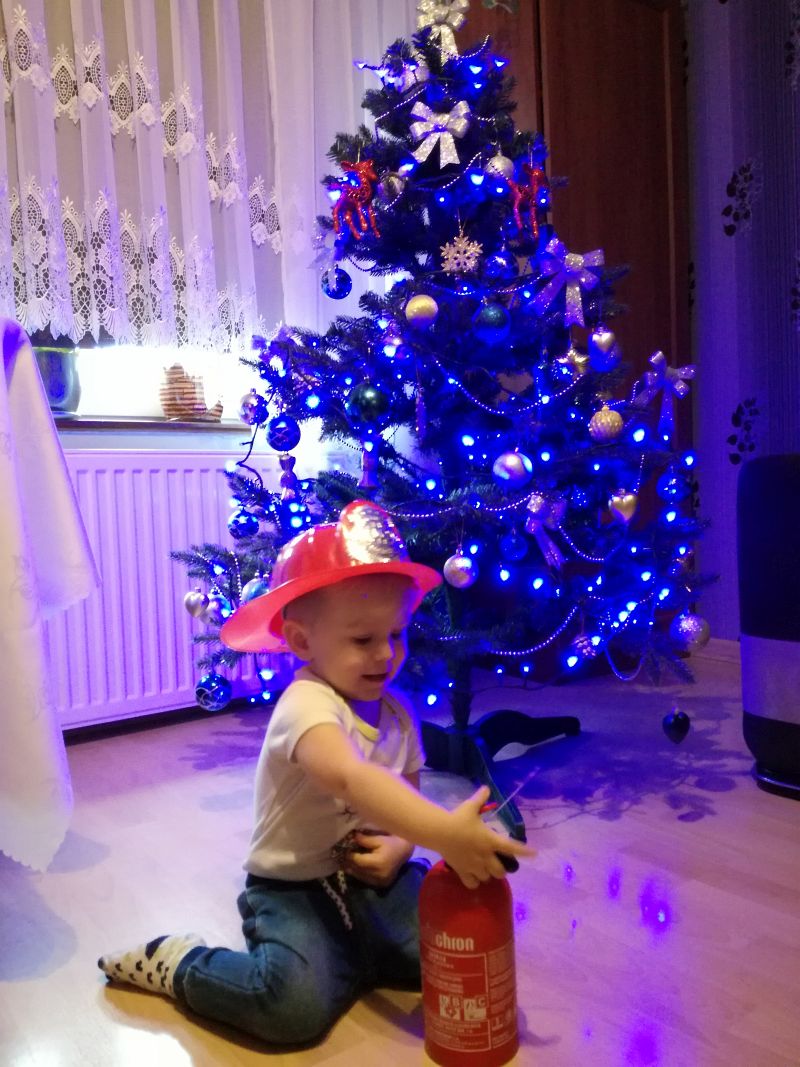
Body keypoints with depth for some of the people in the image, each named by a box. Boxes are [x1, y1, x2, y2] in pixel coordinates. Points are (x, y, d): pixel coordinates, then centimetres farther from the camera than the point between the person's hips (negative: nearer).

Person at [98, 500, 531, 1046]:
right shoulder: (306, 704, -27)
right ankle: (178, 963, 3)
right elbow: (351, 777, -46)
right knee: (298, 1005, -27)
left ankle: (351, 954, 16)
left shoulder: (397, 712, 0)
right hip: (295, 888, -7)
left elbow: (408, 792, 9)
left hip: (372, 877, 7)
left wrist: (401, 846, -14)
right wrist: (443, 832, -57)